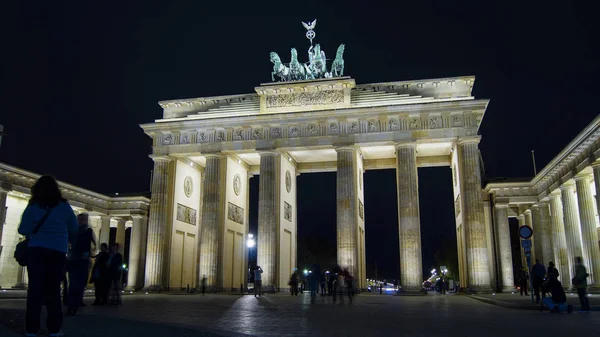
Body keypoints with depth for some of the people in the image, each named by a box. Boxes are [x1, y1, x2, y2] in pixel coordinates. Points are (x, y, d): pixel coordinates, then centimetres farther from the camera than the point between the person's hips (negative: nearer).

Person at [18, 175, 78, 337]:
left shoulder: (33, 206, 3)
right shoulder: (63, 206, 3)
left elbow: (23, 230, 3)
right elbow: (74, 229, 9)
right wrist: (67, 240, 28)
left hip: (36, 249, 0)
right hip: (57, 251, 0)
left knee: (35, 288, 2)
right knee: (53, 289, 5)